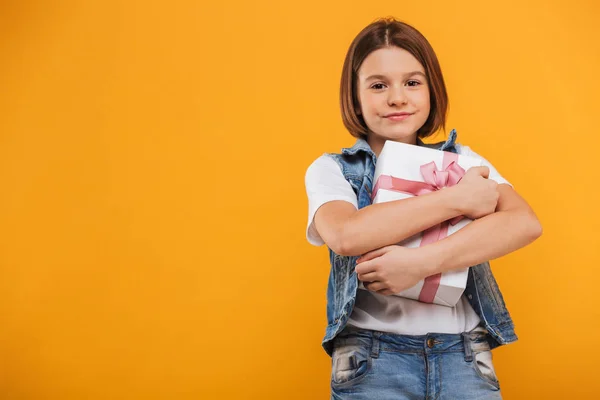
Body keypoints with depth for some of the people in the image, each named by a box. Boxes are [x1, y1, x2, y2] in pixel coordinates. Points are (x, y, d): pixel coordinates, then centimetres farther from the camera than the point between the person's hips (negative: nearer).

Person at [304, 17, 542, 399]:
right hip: (373, 356, -1)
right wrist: (459, 198, -15)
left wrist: (422, 261, -22)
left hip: (464, 353, 2)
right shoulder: (331, 169, 3)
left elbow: (526, 223, -9)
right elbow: (345, 235, -18)